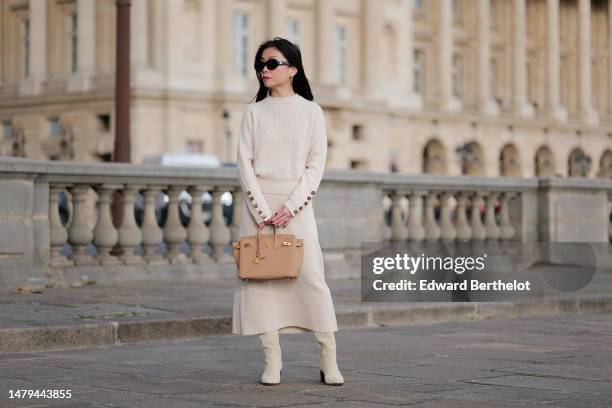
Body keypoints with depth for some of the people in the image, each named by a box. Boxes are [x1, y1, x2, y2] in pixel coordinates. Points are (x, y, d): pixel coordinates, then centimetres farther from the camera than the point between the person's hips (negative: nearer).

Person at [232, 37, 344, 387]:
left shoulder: (311, 111, 6)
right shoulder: (254, 113, 9)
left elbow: (316, 164, 0)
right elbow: (245, 163, 2)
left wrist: (290, 207, -11)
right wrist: (262, 210, -10)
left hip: (296, 204, -2)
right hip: (258, 204, 2)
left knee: (312, 277, -8)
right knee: (261, 277, -3)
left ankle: (329, 363, -4)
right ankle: (272, 362, 1)